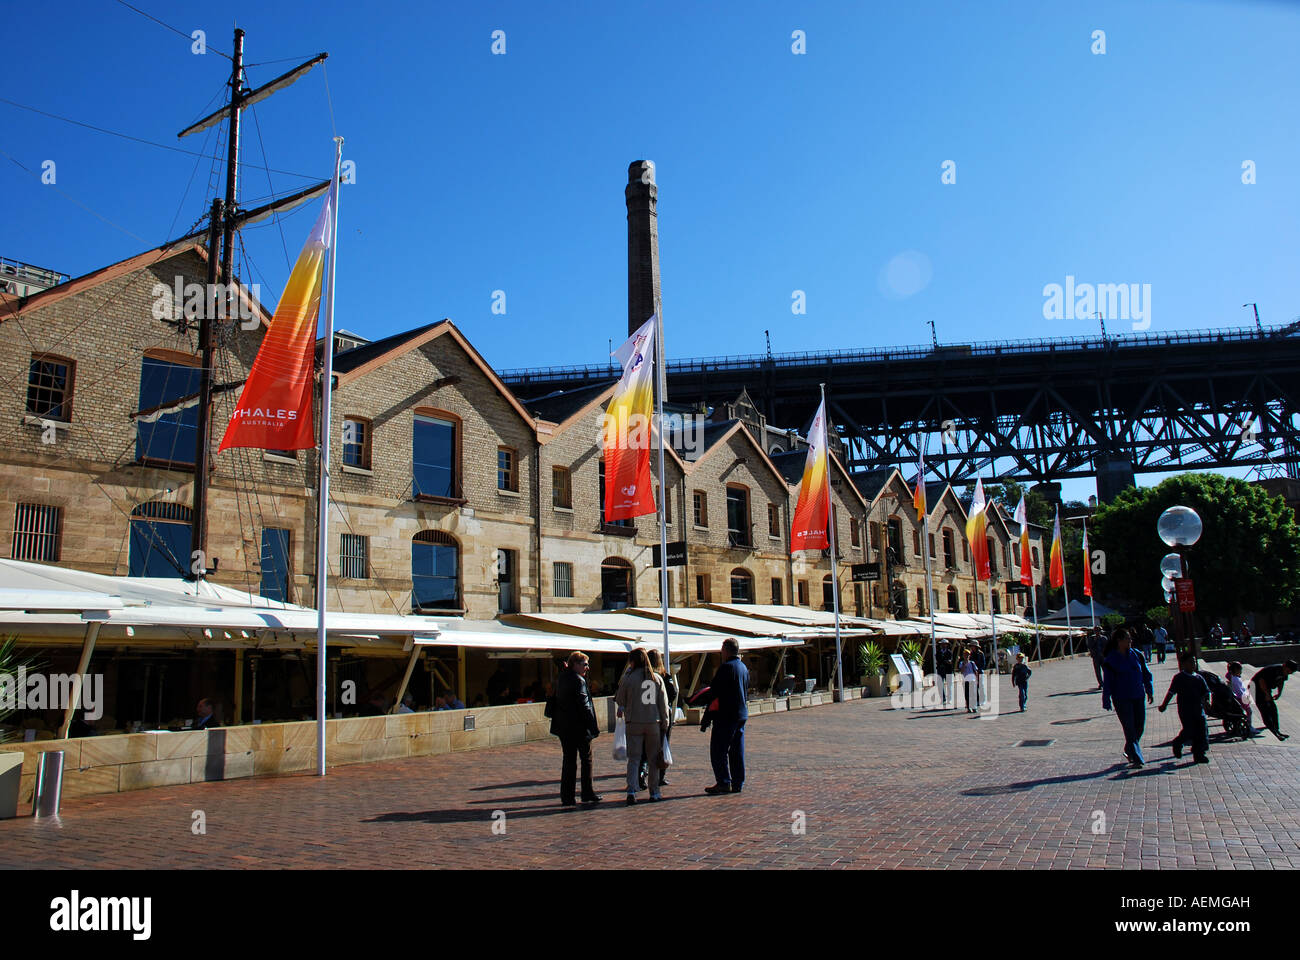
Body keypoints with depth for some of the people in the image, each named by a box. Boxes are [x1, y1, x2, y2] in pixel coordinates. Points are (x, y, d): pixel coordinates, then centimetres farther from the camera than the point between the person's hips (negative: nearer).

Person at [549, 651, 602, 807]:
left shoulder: (562, 678, 10)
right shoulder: (579, 681, -15)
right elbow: (584, 705, -17)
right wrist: (594, 726, -13)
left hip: (563, 727, 7)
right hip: (579, 727, -7)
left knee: (569, 760, 10)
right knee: (586, 759, 8)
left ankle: (566, 797, 9)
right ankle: (587, 793, 13)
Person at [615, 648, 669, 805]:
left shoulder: (628, 678, -6)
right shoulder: (657, 678, 3)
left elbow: (620, 701, 5)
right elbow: (663, 703, 6)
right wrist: (665, 724, 13)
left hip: (634, 723, -2)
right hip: (654, 723, 2)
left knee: (634, 759, 2)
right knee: (653, 759, 12)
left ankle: (631, 791, -10)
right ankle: (654, 792, 17)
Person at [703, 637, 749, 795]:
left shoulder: (726, 667, -15)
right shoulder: (744, 668, 12)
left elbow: (713, 691, -15)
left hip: (726, 715, -9)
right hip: (742, 714, 9)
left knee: (718, 751, -3)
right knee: (737, 751, 11)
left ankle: (723, 782, -5)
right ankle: (738, 783, 13)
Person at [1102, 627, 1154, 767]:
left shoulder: (1137, 655, 4)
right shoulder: (1110, 660, -8)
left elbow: (1146, 674, 14)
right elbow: (1107, 682, -6)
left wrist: (1150, 691, 10)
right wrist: (1106, 702, -8)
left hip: (1138, 697, 5)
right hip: (1121, 699, -5)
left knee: (1139, 727, 9)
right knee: (1130, 728, -5)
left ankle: (1128, 751, 30)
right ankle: (1136, 758, 1)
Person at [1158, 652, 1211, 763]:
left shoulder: (1199, 678, 12)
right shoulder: (1179, 678, -2)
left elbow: (1206, 692, 11)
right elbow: (1171, 692, -3)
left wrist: (1207, 701, -10)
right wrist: (1164, 705, -7)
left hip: (1198, 708, 5)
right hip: (1185, 709, -5)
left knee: (1202, 731, 0)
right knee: (1189, 730, -10)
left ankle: (1200, 754, 10)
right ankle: (1178, 743, 18)